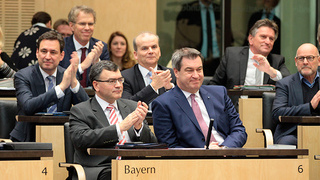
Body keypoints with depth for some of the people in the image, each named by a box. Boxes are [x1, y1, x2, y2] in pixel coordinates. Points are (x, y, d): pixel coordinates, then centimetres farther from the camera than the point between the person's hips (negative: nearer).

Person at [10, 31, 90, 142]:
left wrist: (74, 81, -21)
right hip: (29, 140, -4)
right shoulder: (23, 76, -5)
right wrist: (62, 86, -29)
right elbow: (28, 107, -25)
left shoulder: (66, 75, 6)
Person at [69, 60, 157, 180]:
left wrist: (139, 126, -6)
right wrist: (120, 127, -15)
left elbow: (152, 144, 17)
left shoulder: (132, 107, 21)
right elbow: (81, 140, -13)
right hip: (100, 169, -4)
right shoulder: (80, 111, 7)